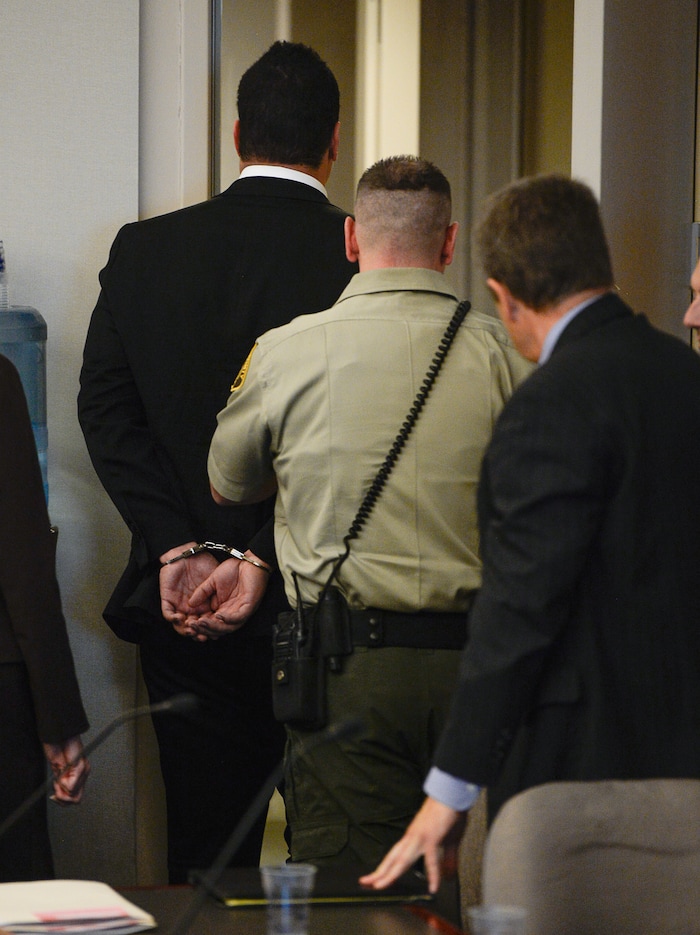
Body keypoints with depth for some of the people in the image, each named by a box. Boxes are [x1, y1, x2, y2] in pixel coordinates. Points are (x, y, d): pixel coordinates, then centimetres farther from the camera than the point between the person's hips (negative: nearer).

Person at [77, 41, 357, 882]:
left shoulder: (143, 250, 4)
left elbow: (105, 408, -1)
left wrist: (180, 549, -7)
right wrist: (261, 561, -15)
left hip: (183, 615, 3)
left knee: (204, 859, 9)